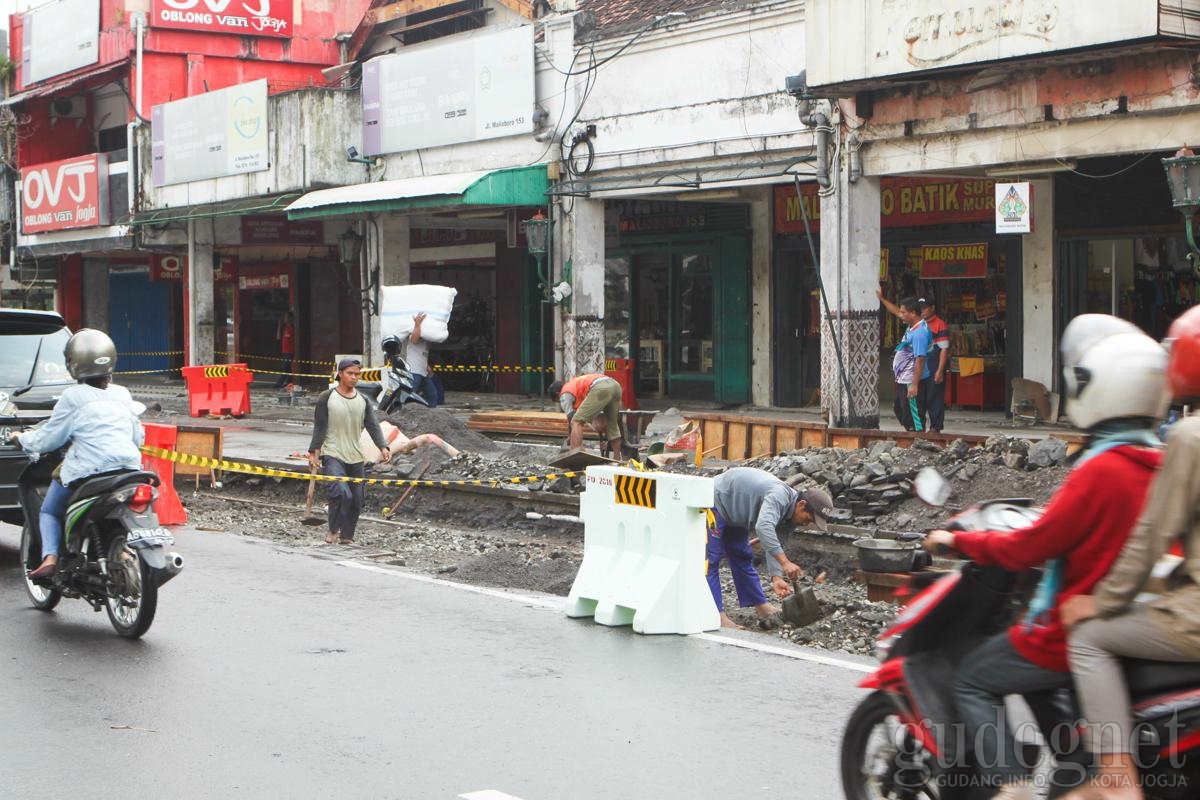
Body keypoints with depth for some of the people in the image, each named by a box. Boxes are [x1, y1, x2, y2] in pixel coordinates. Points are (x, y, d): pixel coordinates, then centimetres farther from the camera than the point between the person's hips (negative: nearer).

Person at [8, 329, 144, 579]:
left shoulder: (73, 397, -3)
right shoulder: (122, 394, 11)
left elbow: (47, 439, 4)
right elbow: (138, 436, 18)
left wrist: (21, 438, 24)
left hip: (87, 471, -4)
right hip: (129, 465, 4)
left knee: (49, 512, 16)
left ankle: (50, 557, -6)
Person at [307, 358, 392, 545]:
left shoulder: (363, 400, 9)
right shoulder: (326, 398, -2)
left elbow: (373, 425, 3)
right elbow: (319, 427, -2)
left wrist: (383, 447, -12)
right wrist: (313, 452, -7)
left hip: (356, 458, 5)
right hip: (332, 455, -5)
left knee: (357, 499, 6)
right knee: (341, 492, -23)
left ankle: (347, 536, 21)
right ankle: (333, 530, -4)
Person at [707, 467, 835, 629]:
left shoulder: (789, 514, -3)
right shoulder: (779, 496, -33)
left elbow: (775, 546, -1)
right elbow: (763, 527, -48)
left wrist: (777, 577, -16)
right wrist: (785, 562, -51)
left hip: (733, 515, 10)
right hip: (715, 501, -10)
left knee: (742, 557, 14)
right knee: (712, 559, -12)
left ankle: (761, 606, 22)